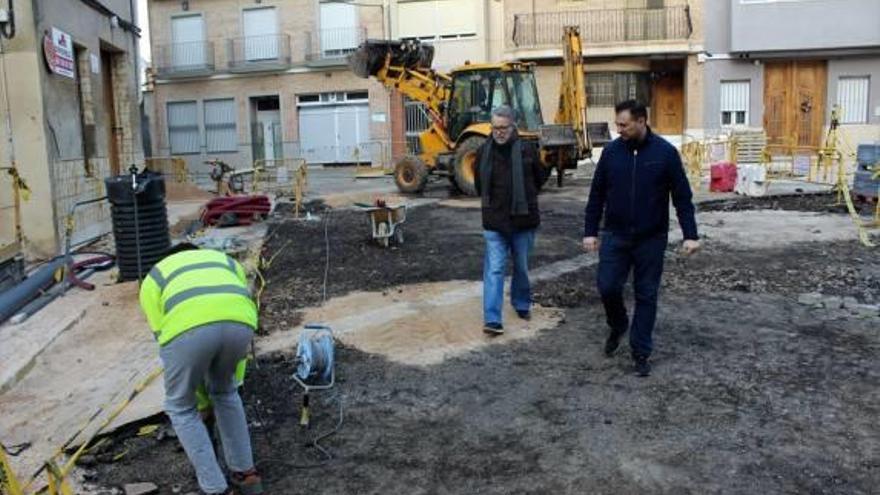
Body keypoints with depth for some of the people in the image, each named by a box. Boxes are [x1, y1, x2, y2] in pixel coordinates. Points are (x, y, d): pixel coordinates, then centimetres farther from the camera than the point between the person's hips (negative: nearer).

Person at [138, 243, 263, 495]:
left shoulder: (154, 277, 37)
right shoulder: (227, 262, 42)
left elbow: (163, 335, 32)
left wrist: (202, 398, 42)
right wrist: (234, 380, 48)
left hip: (187, 326, -2)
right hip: (239, 322, 3)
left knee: (180, 407, 23)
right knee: (225, 392, 32)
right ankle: (246, 473, 36)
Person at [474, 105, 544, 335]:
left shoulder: (527, 151, -7)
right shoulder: (483, 152, -2)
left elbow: (538, 180, 7)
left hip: (523, 221, 0)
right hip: (494, 222, 0)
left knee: (521, 267, 16)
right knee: (494, 269, -4)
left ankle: (522, 304, 38)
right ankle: (492, 319, -5)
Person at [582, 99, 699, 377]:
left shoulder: (665, 152, -6)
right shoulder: (611, 151, -1)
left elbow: (682, 197, -3)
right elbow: (597, 195, 5)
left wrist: (690, 235, -8)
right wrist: (590, 231, 3)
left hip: (651, 239, -1)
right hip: (615, 235, 2)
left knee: (646, 295, 5)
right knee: (607, 286, -4)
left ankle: (641, 353, 17)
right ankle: (617, 326, 28)